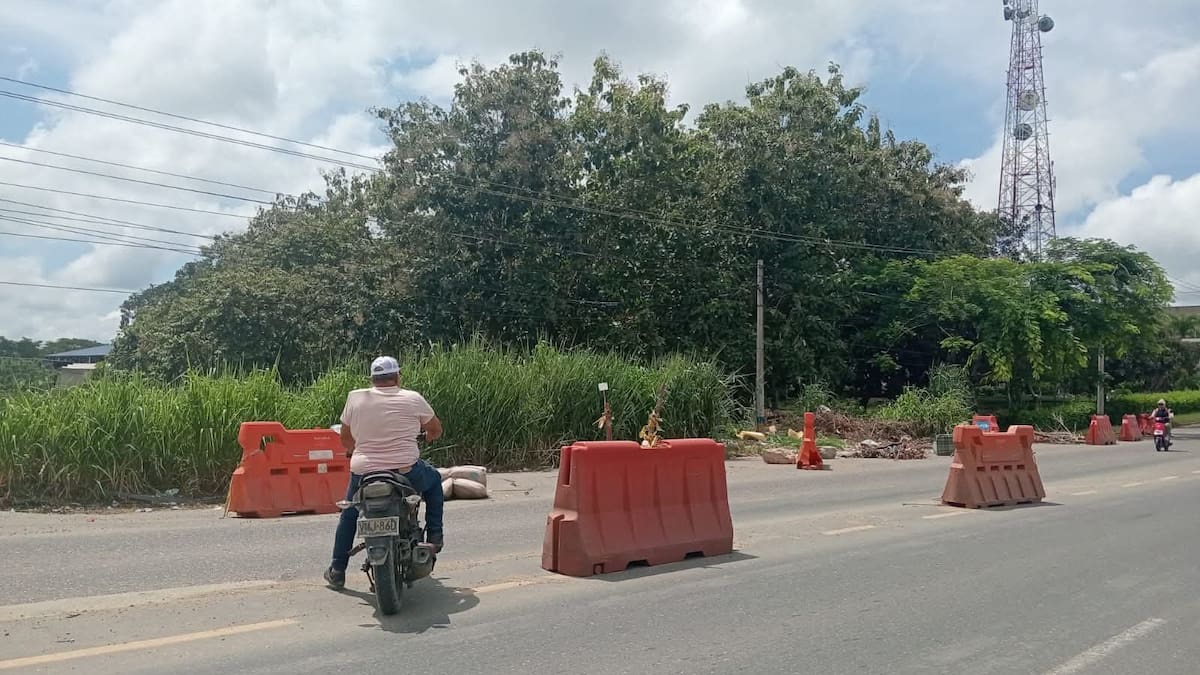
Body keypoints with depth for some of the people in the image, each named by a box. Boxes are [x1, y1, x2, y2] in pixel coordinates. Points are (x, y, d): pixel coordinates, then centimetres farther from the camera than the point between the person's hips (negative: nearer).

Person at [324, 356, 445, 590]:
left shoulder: (355, 398, 1)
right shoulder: (413, 399, -2)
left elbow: (345, 438, 12)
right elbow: (436, 430, 11)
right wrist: (427, 436, 35)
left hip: (363, 474, 2)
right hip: (407, 472, -2)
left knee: (349, 514, 30)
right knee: (434, 479, 30)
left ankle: (337, 570, 32)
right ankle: (434, 536, 22)